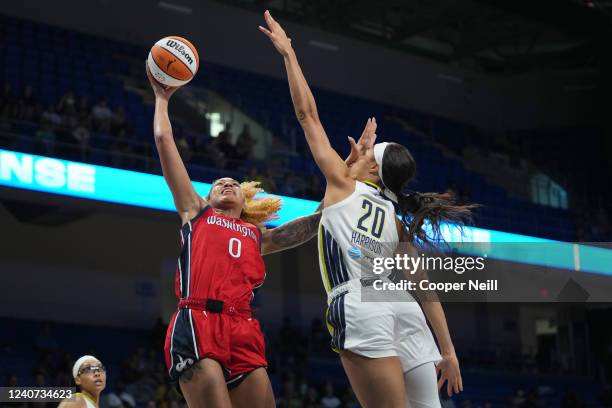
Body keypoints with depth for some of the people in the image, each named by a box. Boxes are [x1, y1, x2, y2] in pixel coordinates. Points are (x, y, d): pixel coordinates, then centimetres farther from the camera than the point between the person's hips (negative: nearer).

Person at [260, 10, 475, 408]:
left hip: (360, 310, -5)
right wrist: (448, 350, 20)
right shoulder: (398, 223, 22)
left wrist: (288, 52, 20)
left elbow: (307, 114, 14)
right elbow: (425, 288, 17)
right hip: (404, 312, 5)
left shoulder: (343, 184, 11)